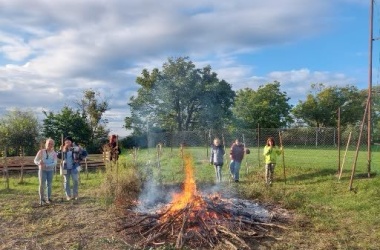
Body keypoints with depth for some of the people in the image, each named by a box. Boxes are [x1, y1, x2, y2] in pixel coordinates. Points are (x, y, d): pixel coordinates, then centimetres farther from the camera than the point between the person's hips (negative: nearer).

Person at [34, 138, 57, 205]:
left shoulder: (54, 153, -4)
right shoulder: (41, 151, -6)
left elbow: (55, 163, -11)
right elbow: (35, 160, -3)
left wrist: (46, 165, -24)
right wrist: (39, 163, -25)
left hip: (50, 170, 2)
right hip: (42, 170, -2)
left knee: (49, 184, 8)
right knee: (42, 184, -7)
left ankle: (48, 198, 17)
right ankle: (42, 199, 0)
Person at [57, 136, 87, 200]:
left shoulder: (76, 148, -5)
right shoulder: (63, 149, 4)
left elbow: (84, 153, -3)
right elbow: (59, 157, 4)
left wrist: (79, 159, -8)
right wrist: (61, 150, -9)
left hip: (74, 167, -2)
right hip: (66, 168, 3)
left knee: (75, 181, 1)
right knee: (66, 182, 7)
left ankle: (75, 195, 14)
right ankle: (68, 196, 17)